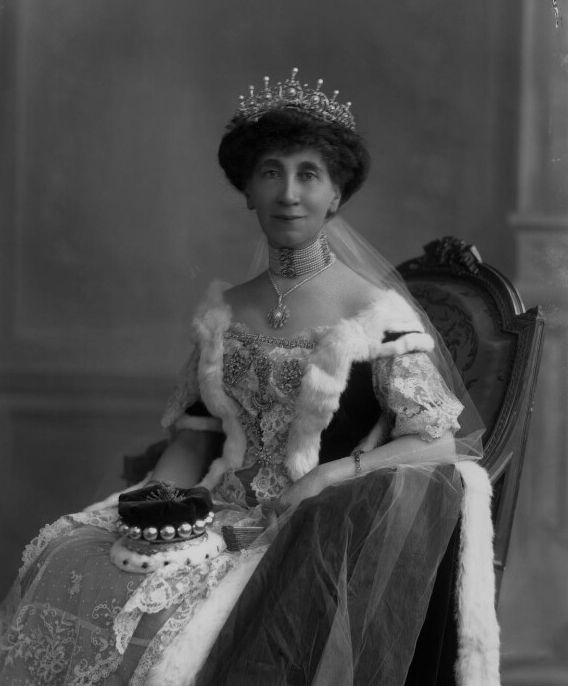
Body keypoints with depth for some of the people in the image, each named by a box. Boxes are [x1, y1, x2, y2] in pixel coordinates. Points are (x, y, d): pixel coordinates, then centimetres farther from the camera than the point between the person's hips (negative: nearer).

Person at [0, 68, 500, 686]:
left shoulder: (376, 312, -4)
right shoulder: (222, 313, 12)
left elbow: (436, 445, -6)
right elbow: (193, 440, 16)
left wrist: (326, 476, -17)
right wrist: (158, 501, -3)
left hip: (318, 531, -5)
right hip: (219, 517, 5)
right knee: (62, 566, -19)